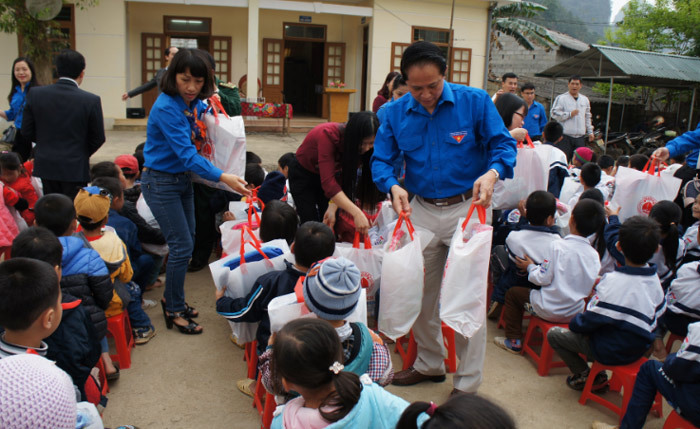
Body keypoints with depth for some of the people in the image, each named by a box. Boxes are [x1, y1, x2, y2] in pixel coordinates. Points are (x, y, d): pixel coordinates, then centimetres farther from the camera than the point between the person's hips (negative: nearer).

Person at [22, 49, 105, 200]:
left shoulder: (35, 94, -5)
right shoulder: (91, 100, -14)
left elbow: (27, 131, 1)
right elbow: (98, 138, -6)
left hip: (45, 164, 3)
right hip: (75, 168, -3)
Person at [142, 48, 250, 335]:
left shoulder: (194, 103, -1)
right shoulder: (166, 107, -25)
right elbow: (186, 153, -32)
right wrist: (223, 177, -39)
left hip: (183, 179, 8)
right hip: (161, 182, -8)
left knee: (185, 243, 15)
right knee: (182, 246, -6)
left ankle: (173, 300, 32)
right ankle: (175, 312, 9)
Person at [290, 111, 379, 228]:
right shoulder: (328, 135, -37)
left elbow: (347, 178, -17)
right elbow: (328, 182, -44)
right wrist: (356, 213, -52)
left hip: (330, 172, 4)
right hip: (303, 174, -4)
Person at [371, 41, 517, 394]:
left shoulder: (474, 101, -10)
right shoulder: (396, 112, -1)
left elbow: (503, 144, -6)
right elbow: (381, 160, 1)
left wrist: (492, 173, -28)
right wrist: (393, 186, -21)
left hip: (467, 208, -4)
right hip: (421, 210, 4)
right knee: (421, 292, 15)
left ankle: (468, 385, 13)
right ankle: (429, 363, 37)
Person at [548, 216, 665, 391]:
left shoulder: (614, 282, -29)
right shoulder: (655, 279, -8)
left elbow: (590, 321, -22)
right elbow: (658, 312, 8)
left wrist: (575, 322, 1)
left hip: (611, 352, -7)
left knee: (553, 334, 6)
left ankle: (586, 376, 8)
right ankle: (597, 373, 20)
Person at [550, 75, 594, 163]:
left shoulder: (585, 99, 17)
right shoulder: (561, 98, -1)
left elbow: (587, 117, 24)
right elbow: (554, 114, -8)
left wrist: (590, 132, 20)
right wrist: (570, 114, -13)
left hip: (580, 137, 5)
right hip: (566, 136, -5)